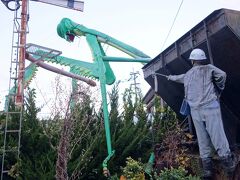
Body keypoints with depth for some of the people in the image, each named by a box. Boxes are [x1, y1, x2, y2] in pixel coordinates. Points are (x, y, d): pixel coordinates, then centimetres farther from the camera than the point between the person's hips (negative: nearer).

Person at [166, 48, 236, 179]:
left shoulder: (188, 74, 18)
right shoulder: (209, 69, 6)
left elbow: (179, 78, 38)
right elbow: (221, 75, -10)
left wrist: (171, 77, 60)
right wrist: (219, 89, 8)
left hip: (195, 110, 3)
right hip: (210, 107, -3)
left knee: (202, 139, 6)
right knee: (217, 135, -5)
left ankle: (207, 169, 9)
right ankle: (228, 163, -4)